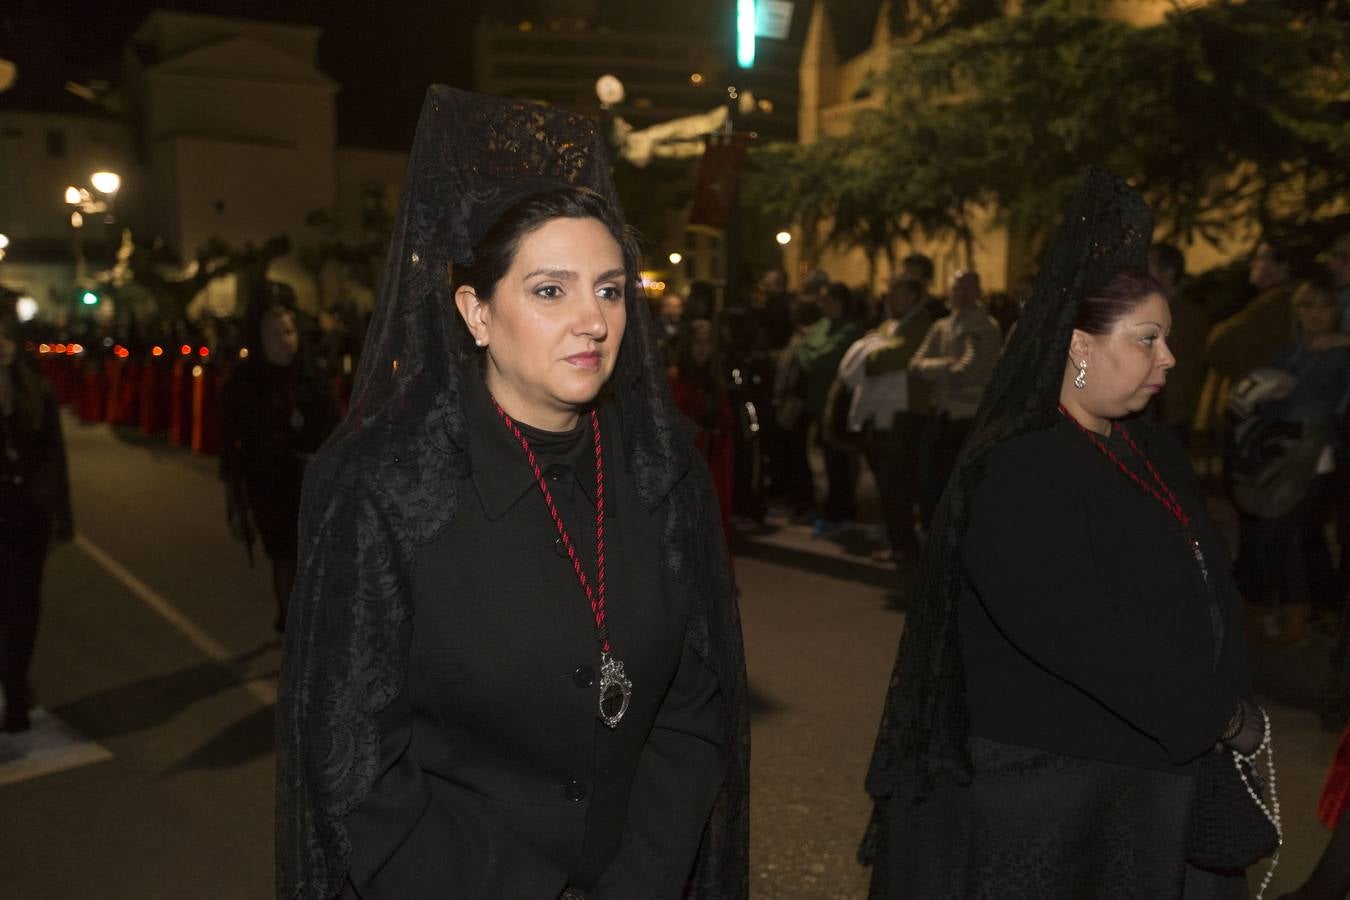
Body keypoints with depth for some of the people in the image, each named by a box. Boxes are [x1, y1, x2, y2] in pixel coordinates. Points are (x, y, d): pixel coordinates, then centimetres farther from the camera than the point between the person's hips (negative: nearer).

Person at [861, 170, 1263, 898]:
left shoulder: (1151, 450, 7)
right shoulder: (1019, 471, -21)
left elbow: (1206, 590, 8)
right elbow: (1080, 633, -29)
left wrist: (1229, 705, -5)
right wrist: (1221, 717, -19)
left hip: (1154, 769, 8)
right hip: (1048, 786, -8)